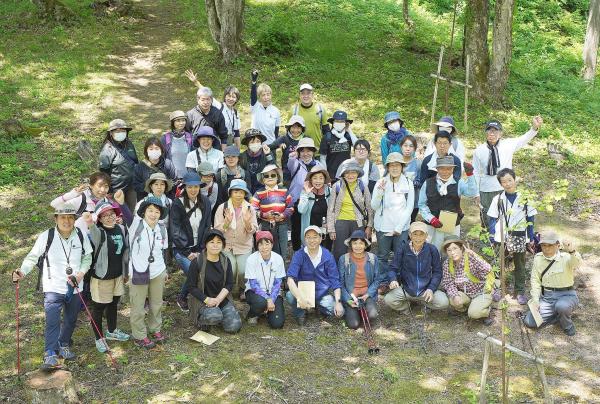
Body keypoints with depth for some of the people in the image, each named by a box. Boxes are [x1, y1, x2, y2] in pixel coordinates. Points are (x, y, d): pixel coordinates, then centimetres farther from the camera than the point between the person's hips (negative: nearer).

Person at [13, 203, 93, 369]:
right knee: (52, 321, -12)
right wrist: (22, 271, -22)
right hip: (53, 288, -3)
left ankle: (64, 345, 38)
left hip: (75, 287, 4)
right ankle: (50, 355, -6)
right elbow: (32, 257, -5)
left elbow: (87, 257, 5)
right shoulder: (46, 236, -13)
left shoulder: (81, 236, -6)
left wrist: (81, 273, -10)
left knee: (71, 320, 17)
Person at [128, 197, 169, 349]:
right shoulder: (137, 225, -14)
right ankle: (139, 336, 25)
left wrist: (165, 270, 19)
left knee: (157, 304, 19)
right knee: (138, 307, 8)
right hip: (138, 272, -4)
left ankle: (155, 329, 39)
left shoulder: (162, 229, 1)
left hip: (158, 273, 5)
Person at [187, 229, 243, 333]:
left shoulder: (225, 261, 2)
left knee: (234, 326, -11)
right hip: (202, 300, -4)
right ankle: (199, 320, 1)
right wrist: (207, 300, -21)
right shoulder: (197, 262, -11)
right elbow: (192, 287, -10)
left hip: (222, 298, 4)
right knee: (214, 316, -33)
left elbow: (229, 284, 0)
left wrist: (218, 299, -16)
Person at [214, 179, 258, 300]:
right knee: (230, 270, -21)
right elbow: (217, 230, -5)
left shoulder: (250, 209, 0)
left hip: (244, 246, 1)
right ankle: (230, 290, 12)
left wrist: (247, 222, -22)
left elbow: (252, 231, -1)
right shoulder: (222, 207, -4)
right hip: (226, 245, -1)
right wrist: (227, 222, -24)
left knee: (243, 270, -19)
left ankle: (242, 290, 14)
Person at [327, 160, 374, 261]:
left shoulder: (363, 187, 2)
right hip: (341, 222, -1)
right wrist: (331, 229, -2)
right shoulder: (337, 187, -1)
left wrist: (369, 226, 1)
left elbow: (370, 208, 7)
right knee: (339, 253, 2)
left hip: (358, 223, 1)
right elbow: (330, 209, 1)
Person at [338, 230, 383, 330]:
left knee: (372, 315, -26)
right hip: (350, 296, -1)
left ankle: (366, 310, 10)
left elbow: (377, 279, 3)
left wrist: (368, 294, -11)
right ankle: (349, 311, 18)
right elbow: (340, 282, -1)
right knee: (353, 324, -17)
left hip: (367, 294, 1)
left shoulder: (373, 258, 1)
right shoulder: (344, 259, -3)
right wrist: (347, 299, -12)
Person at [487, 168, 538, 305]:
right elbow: (492, 219, 3)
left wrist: (531, 238, 3)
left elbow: (530, 219, 4)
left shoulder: (524, 198, -1)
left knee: (520, 266, 10)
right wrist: (492, 237, -1)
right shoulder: (498, 199, -1)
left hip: (520, 238, 0)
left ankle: (520, 292, 20)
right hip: (502, 238, 0)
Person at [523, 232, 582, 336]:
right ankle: (561, 316, 14)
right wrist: (535, 300, -6)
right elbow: (535, 280, 4)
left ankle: (567, 325, -3)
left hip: (566, 295, -5)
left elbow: (576, 263, -39)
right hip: (546, 297, 5)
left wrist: (572, 252, -61)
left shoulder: (565, 257, -14)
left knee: (561, 306, -40)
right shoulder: (538, 258, 0)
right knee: (529, 322, -8)